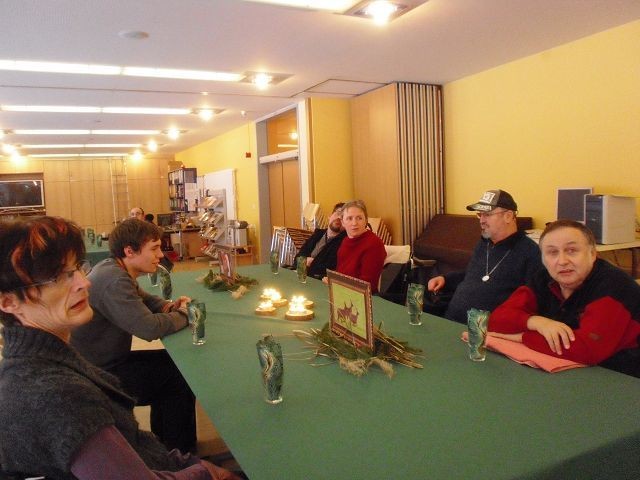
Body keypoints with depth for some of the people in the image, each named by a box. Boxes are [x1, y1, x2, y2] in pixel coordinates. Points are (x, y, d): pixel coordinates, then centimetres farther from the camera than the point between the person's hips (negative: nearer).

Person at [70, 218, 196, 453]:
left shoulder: (113, 269, 4)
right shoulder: (114, 281, -29)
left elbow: (144, 299, 20)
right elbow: (149, 328, -33)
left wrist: (170, 306, -2)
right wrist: (182, 316, -13)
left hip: (105, 361, 10)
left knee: (171, 361, 14)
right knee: (182, 377, -5)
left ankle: (162, 440, 28)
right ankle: (179, 453, 14)